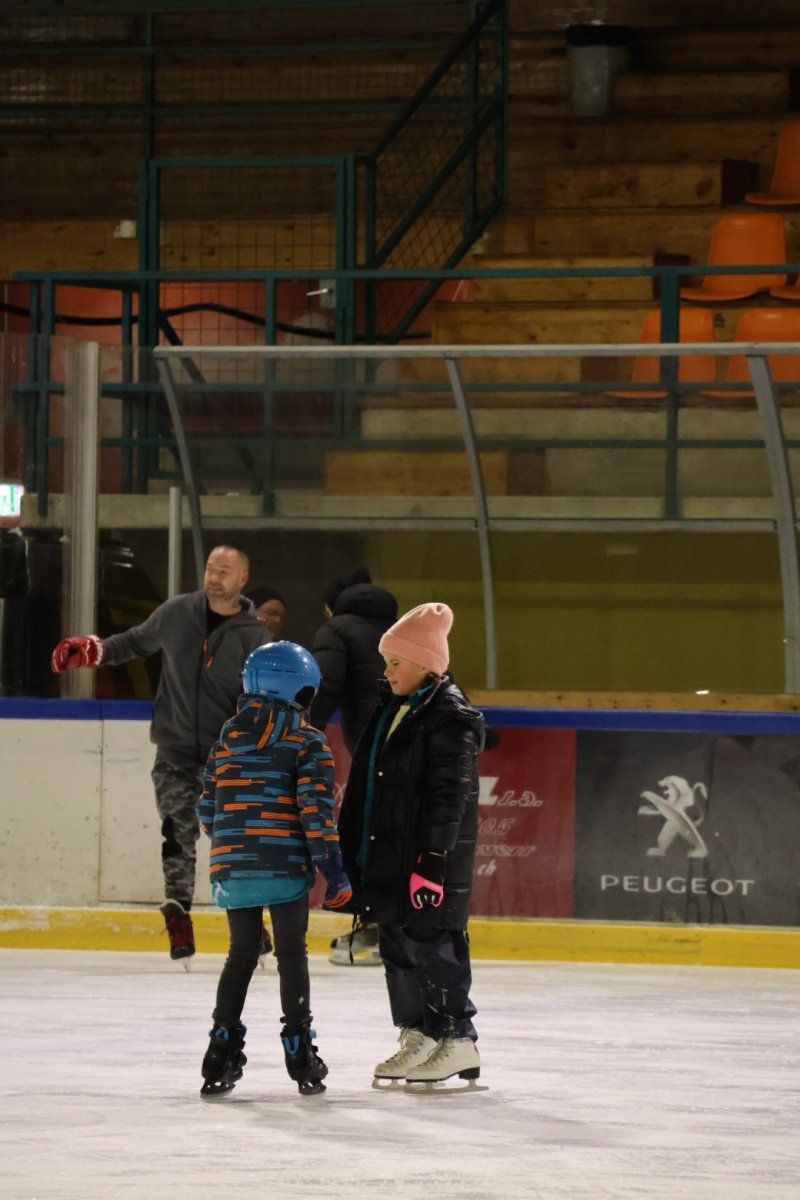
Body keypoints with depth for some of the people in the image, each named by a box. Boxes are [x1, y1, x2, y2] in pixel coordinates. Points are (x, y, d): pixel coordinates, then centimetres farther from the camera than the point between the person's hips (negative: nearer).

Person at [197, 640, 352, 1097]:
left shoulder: (227, 740, 10)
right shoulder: (308, 742, -4)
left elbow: (208, 809, 13)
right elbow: (317, 809, -12)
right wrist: (333, 870, -10)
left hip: (233, 868, 4)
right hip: (286, 866, -4)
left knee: (243, 952, 15)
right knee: (292, 955, 6)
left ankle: (223, 1045, 9)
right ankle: (298, 1049, 6)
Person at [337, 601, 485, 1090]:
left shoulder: (450, 716, -14)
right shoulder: (392, 710, 15)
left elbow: (450, 795, -19)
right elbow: (365, 787, 21)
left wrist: (432, 860, -24)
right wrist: (353, 852, 22)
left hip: (429, 860, -9)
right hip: (387, 856, 9)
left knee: (434, 943, -7)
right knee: (398, 944, 11)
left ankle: (457, 1040, -1)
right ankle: (417, 1037, 19)